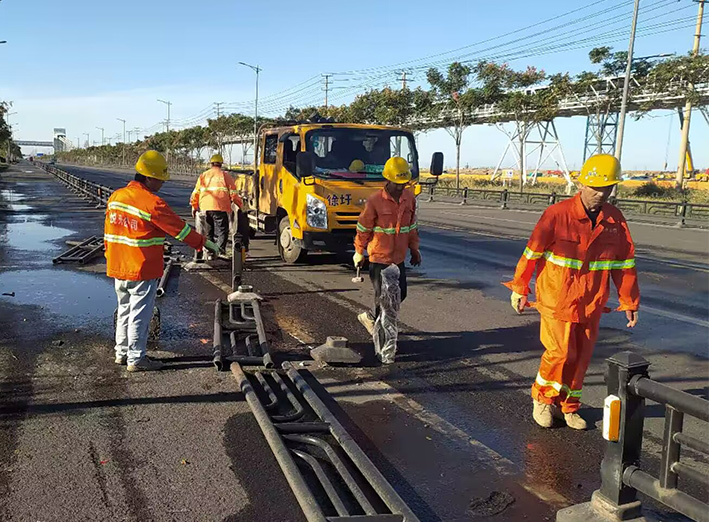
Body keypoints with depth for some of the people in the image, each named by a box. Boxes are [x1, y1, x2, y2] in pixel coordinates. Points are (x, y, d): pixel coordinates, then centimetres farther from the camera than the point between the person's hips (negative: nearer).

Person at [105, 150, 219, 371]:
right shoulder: (152, 203, -17)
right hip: (142, 270, -8)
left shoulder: (116, 196, 7)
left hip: (118, 268, 8)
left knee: (124, 310, 19)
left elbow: (109, 232, 14)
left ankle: (122, 352, 30)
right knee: (140, 314, 2)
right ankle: (136, 359, 11)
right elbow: (179, 228, -12)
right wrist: (204, 243, -1)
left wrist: (110, 258, 24)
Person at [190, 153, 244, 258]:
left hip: (205, 208, 4)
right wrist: (240, 205, 11)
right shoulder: (225, 176, 4)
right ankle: (220, 252, -14)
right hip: (220, 208, -4)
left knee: (208, 232, 16)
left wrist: (194, 207, 23)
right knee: (221, 231, -1)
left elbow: (196, 192, 14)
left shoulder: (203, 175, 14)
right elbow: (233, 194, 0)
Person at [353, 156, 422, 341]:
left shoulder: (409, 199, 1)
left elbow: (412, 226, 13)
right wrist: (359, 253, 0)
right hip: (379, 258, -6)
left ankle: (372, 318, 32)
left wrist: (414, 249, 13)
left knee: (400, 294, 13)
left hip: (399, 257, 6)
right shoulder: (375, 201, -16)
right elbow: (363, 228, -7)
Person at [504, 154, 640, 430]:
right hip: (557, 299, -4)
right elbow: (531, 252, -7)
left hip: (591, 303, 5)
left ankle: (568, 406, 29)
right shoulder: (557, 214, -12)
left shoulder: (615, 219, 1)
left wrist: (630, 303, 9)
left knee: (581, 357, 10)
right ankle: (542, 398, 19)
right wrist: (519, 288, -2)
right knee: (560, 352, -7)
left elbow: (624, 263, 7)